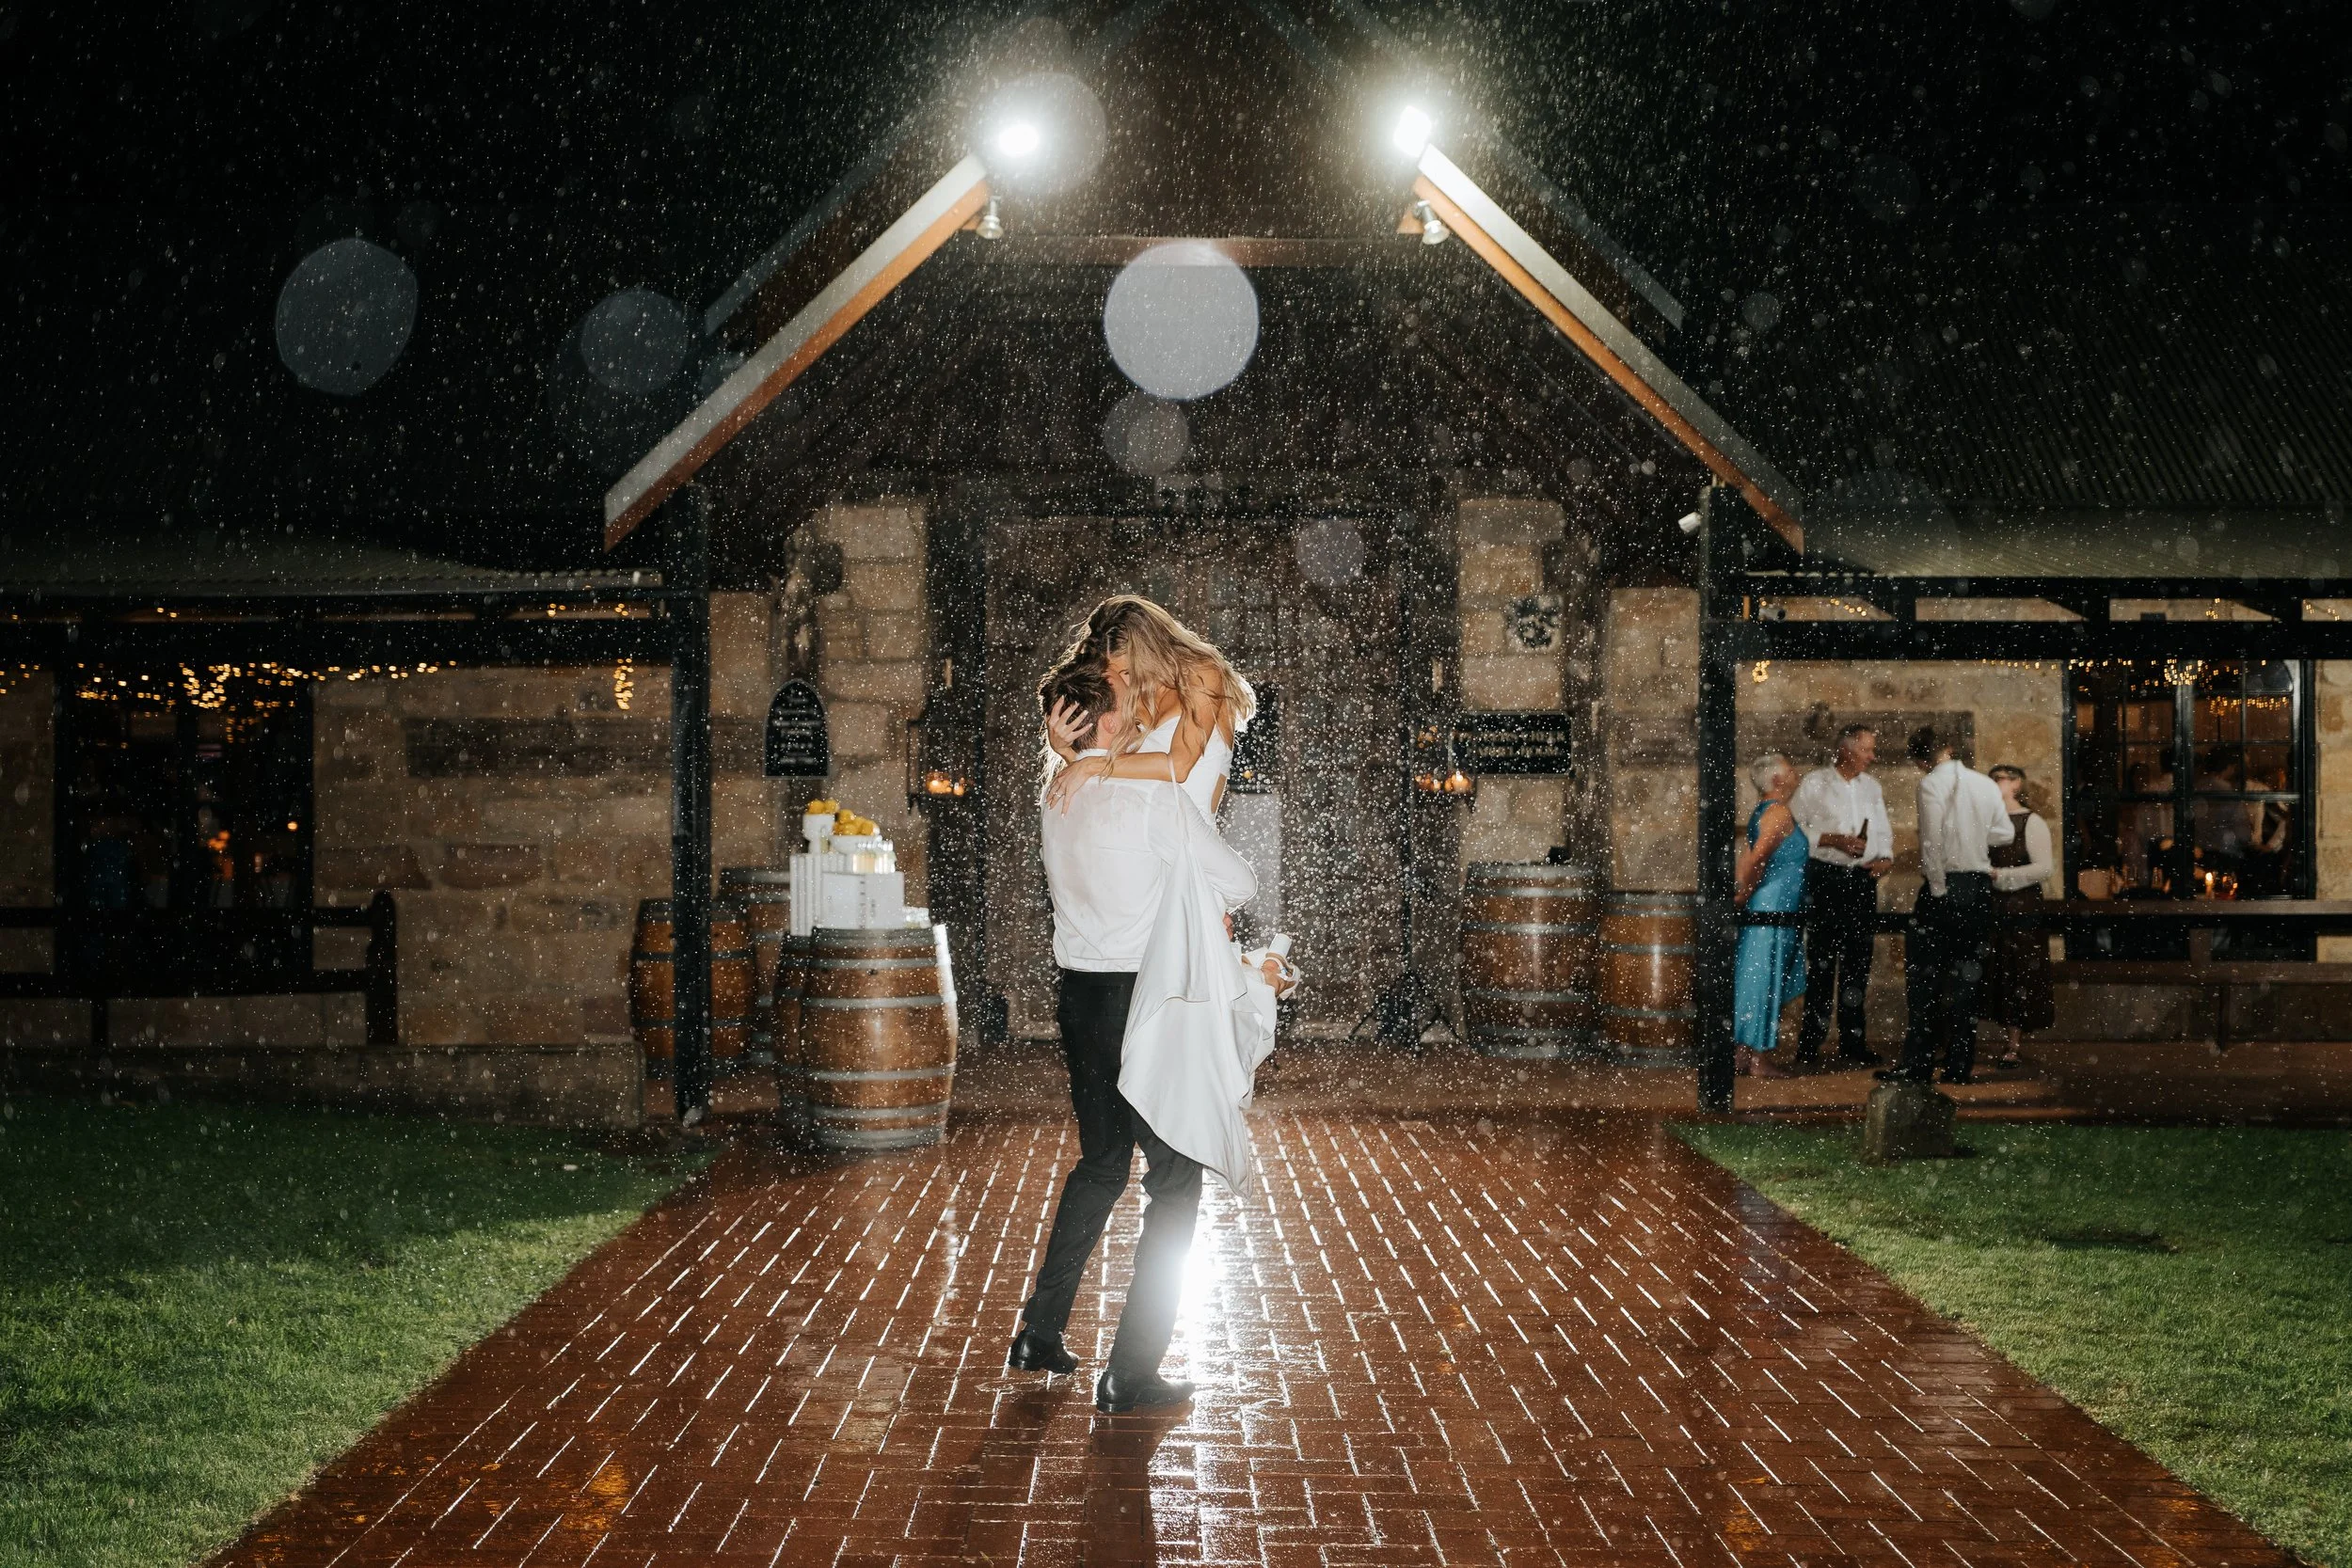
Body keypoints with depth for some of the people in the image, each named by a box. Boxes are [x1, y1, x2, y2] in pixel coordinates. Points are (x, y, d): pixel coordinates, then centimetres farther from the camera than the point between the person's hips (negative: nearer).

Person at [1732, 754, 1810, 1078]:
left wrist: (1741, 893, 12)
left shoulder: (1758, 813, 14)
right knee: (1767, 980, -5)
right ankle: (1760, 1059, -2)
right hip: (1776, 907, -9)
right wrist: (1745, 894, -12)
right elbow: (1756, 858, -23)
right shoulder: (1779, 812, -15)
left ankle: (1746, 1054, 16)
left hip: (1759, 907, 9)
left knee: (1755, 979, 12)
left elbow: (1746, 860, 15)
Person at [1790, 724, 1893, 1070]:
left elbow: (1884, 831, 16)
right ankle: (1809, 1046, 1)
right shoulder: (1815, 783, -3)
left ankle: (1852, 1042, 16)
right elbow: (1794, 828, -7)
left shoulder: (1872, 787, 13)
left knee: (1858, 963, 8)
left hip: (1863, 879, 5)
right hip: (1826, 877, -5)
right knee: (1822, 963, -4)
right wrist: (1834, 840, -16)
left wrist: (1886, 858, -3)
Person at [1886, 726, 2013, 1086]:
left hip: (1946, 884, -5)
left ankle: (1916, 1065, 0)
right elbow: (2004, 834, 10)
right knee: (1968, 976, 9)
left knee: (1924, 978, 0)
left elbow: (1931, 842, -16)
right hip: (1981, 886, 5)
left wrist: (1938, 890, -10)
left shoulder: (1932, 784, -10)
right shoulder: (1986, 785, 6)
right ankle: (1960, 1065, 11)